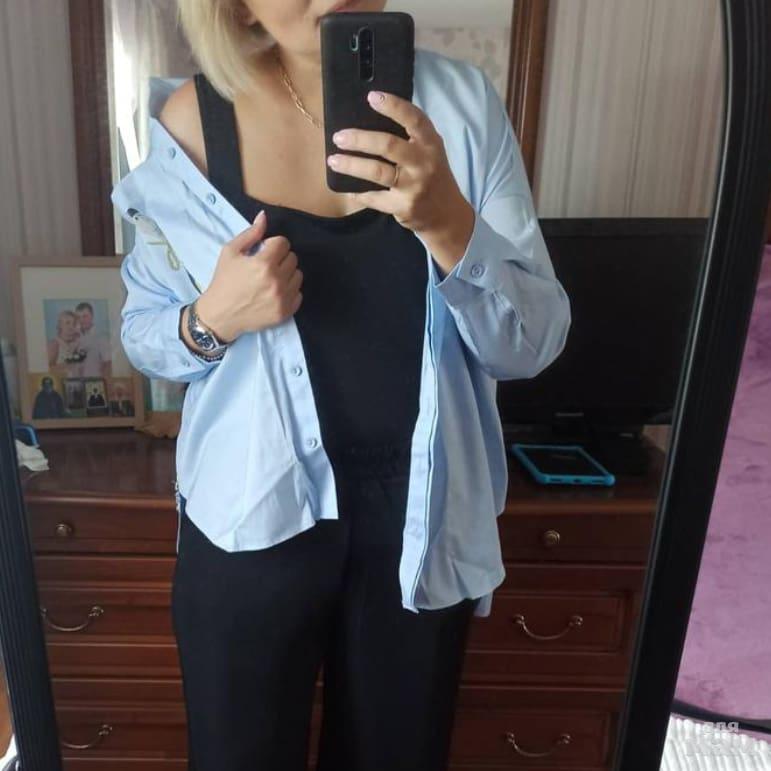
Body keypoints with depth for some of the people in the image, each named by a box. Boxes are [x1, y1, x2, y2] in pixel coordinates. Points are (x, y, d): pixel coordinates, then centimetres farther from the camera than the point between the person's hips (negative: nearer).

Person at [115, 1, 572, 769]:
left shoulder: (458, 101, -8)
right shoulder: (192, 122, -8)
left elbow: (534, 343, -10)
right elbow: (143, 331, 2)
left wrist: (448, 224, -28)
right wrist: (211, 321, -20)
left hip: (424, 514, 1)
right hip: (252, 514, 0)